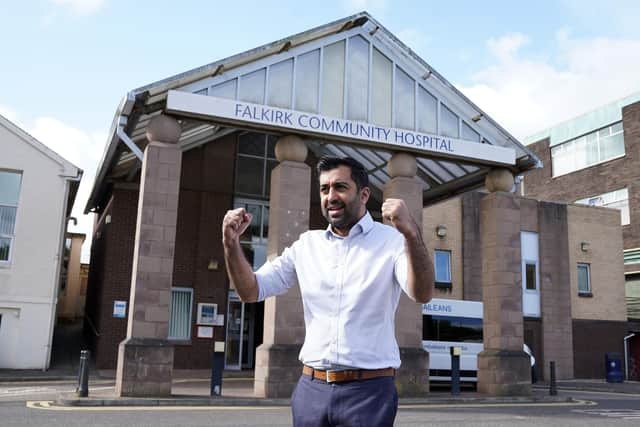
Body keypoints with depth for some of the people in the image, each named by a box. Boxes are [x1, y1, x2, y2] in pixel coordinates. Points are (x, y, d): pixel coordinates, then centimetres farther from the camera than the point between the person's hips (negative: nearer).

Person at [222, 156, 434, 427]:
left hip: (368, 390, -3)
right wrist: (231, 243, -7)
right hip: (311, 387, 4)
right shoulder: (307, 245, 8)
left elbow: (422, 294, -20)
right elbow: (250, 291, 9)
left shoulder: (392, 241, -4)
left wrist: (411, 233, -36)